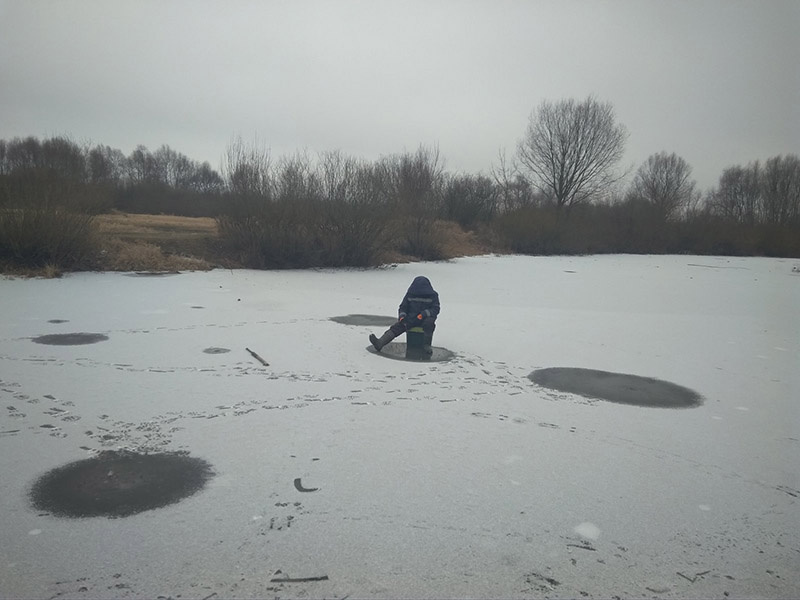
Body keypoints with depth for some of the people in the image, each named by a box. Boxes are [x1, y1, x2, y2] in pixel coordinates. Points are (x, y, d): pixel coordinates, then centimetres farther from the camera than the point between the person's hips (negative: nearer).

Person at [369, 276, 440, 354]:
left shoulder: (432, 295, -3)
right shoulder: (410, 294, 5)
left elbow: (436, 309, -6)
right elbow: (403, 307, 13)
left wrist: (423, 314, -23)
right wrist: (402, 316, -8)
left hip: (425, 318, -2)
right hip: (411, 318, 2)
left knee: (429, 322, -38)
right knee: (396, 327, -19)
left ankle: (426, 345, -30)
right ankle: (380, 343, -36)